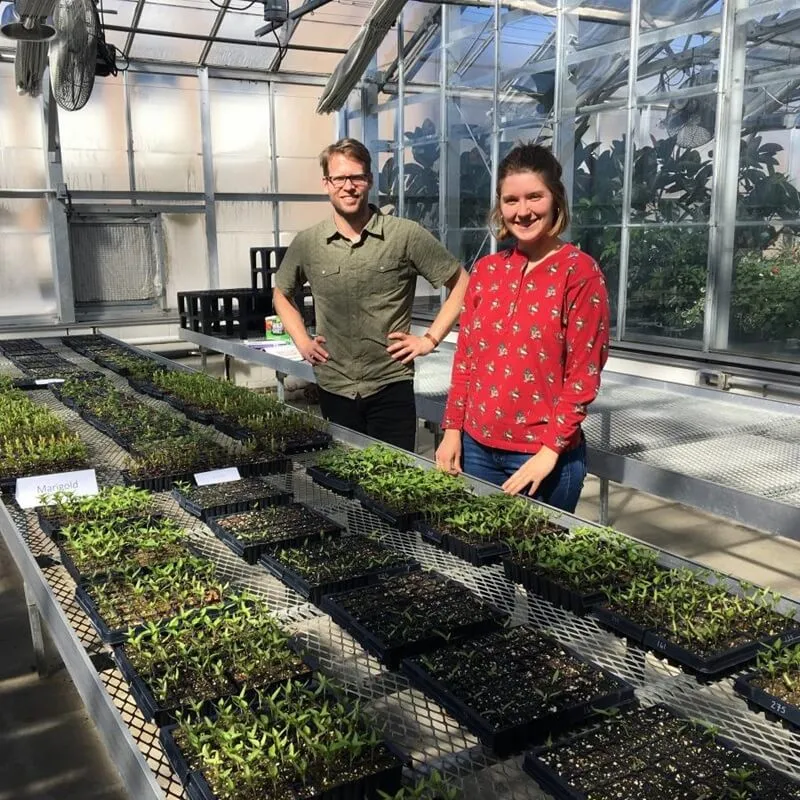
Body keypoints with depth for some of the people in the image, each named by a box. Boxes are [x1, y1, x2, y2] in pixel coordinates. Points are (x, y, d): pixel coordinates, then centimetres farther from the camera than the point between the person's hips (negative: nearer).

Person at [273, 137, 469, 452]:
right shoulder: (307, 243, 2)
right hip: (333, 388, 3)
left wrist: (430, 339, -6)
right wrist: (302, 342, 8)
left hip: (391, 386, -3)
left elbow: (462, 284, 0)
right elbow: (281, 294, 20)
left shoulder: (406, 235, -7)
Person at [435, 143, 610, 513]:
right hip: (476, 446, 5)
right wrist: (452, 430, 4)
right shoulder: (485, 270, 6)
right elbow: (465, 358, 9)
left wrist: (550, 450, -14)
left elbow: (583, 374, -11)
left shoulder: (579, 271, -9)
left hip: (544, 455, -4)